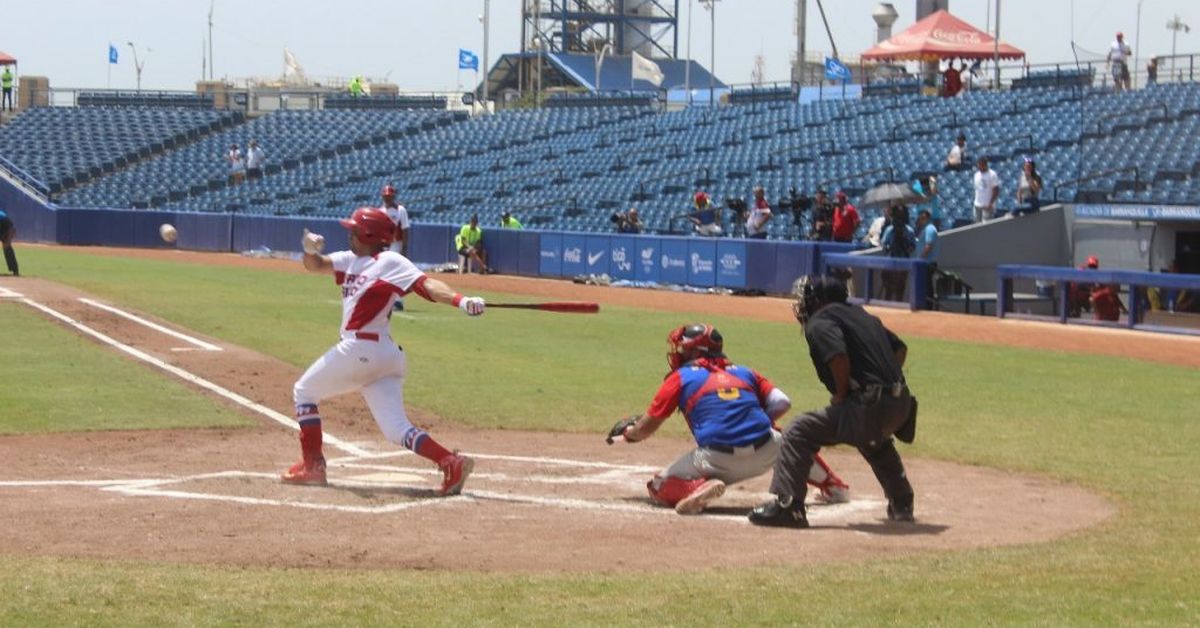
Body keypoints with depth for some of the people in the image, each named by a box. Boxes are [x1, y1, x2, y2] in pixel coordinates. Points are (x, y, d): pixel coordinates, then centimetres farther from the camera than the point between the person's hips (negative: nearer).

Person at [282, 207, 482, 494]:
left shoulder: (390, 262, -7)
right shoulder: (351, 260, 19)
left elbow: (425, 283, -19)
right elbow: (315, 265, 19)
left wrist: (460, 300, -35)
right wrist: (311, 250, -6)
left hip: (359, 349, -8)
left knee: (304, 391, 13)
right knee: (397, 429, -2)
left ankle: (312, 466, 13)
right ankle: (450, 462, -19)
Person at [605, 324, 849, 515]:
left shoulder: (680, 378, 11)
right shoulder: (744, 372, 20)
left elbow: (645, 428, 13)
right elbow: (781, 403, 11)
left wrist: (627, 432, 34)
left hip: (717, 461, -4)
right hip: (765, 453, 4)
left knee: (659, 487, 11)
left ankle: (700, 487, -17)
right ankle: (833, 486, 31)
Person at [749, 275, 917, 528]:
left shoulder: (819, 322, -4)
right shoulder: (862, 315, 23)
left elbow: (839, 357, -22)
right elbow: (900, 348, 25)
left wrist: (841, 395, -8)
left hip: (870, 405, -9)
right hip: (901, 402, 9)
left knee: (799, 432, -7)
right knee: (875, 441, 41)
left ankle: (787, 505, -15)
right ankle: (902, 505, 50)